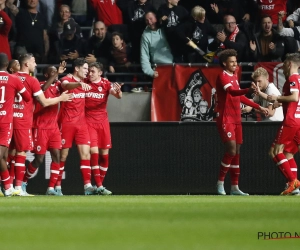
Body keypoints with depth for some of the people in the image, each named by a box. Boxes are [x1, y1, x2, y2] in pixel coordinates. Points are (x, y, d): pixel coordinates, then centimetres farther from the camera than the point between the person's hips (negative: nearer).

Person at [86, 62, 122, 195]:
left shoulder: (106, 84, -1)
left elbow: (118, 95, -13)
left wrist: (118, 91, -37)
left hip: (103, 121, 2)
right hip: (89, 121, -2)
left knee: (104, 154, 5)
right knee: (94, 152, -12)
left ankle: (100, 184, 17)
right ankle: (99, 186, -11)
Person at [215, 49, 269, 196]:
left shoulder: (234, 76, 17)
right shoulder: (222, 77, -11)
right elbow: (232, 92, -30)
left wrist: (258, 107, 25)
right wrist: (249, 90, -47)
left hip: (236, 119, 8)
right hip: (225, 118, -8)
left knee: (236, 152, 6)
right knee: (231, 150, -15)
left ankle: (234, 187, 9)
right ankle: (220, 183, -2)